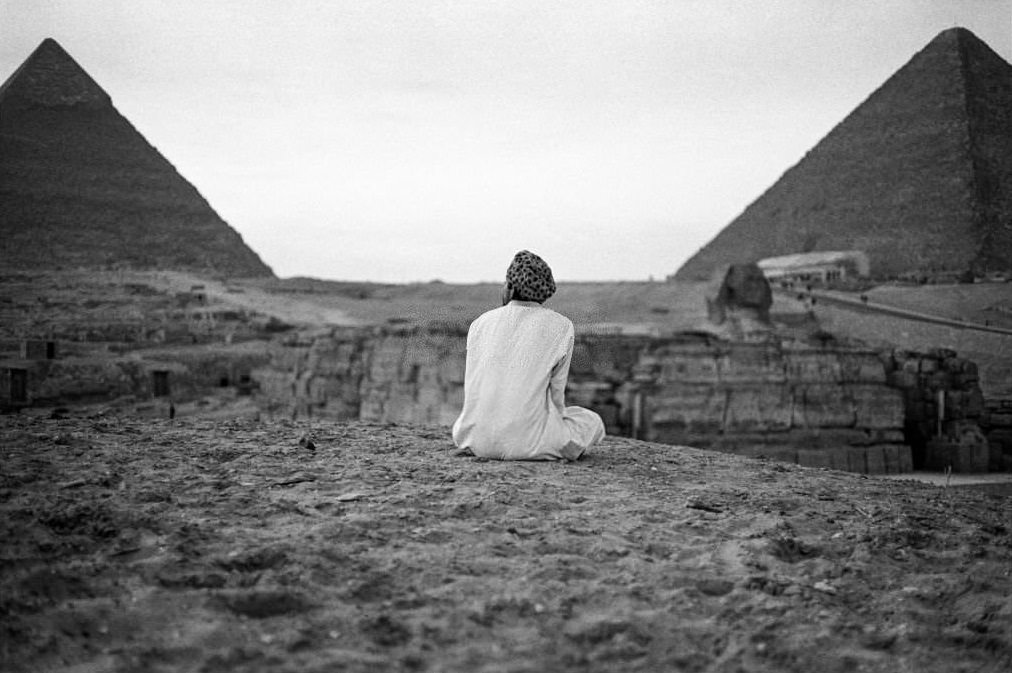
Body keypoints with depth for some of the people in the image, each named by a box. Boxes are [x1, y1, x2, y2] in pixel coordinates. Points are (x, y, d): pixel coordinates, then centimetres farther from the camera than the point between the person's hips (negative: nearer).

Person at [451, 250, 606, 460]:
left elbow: (471, 387, 12)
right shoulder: (561, 327, -1)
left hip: (478, 441, 4)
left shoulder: (479, 323, 8)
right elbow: (556, 392, 2)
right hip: (528, 441, -4)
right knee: (592, 422, 22)